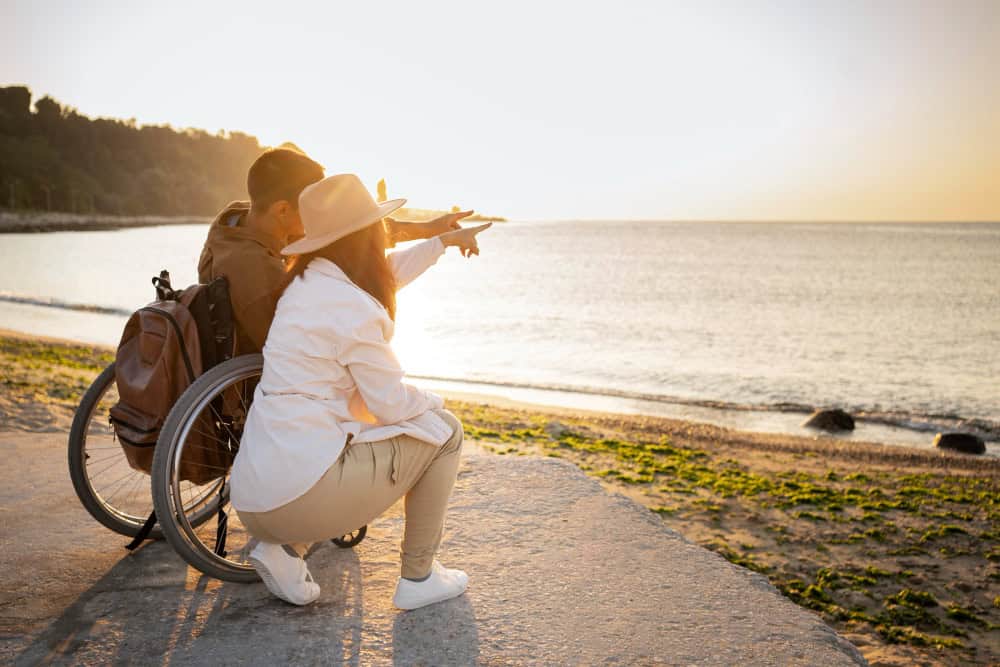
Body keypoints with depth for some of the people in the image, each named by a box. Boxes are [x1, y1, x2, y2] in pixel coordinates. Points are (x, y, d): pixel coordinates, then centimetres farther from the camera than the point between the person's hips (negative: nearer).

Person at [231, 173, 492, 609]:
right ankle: (417, 577, 16)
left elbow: (385, 275, 31)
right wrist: (433, 402, 14)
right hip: (303, 493, -8)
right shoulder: (354, 310, -15)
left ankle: (279, 547, 16)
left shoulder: (306, 281, 12)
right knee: (443, 429, 7)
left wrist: (443, 241, 43)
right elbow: (392, 405, -9)